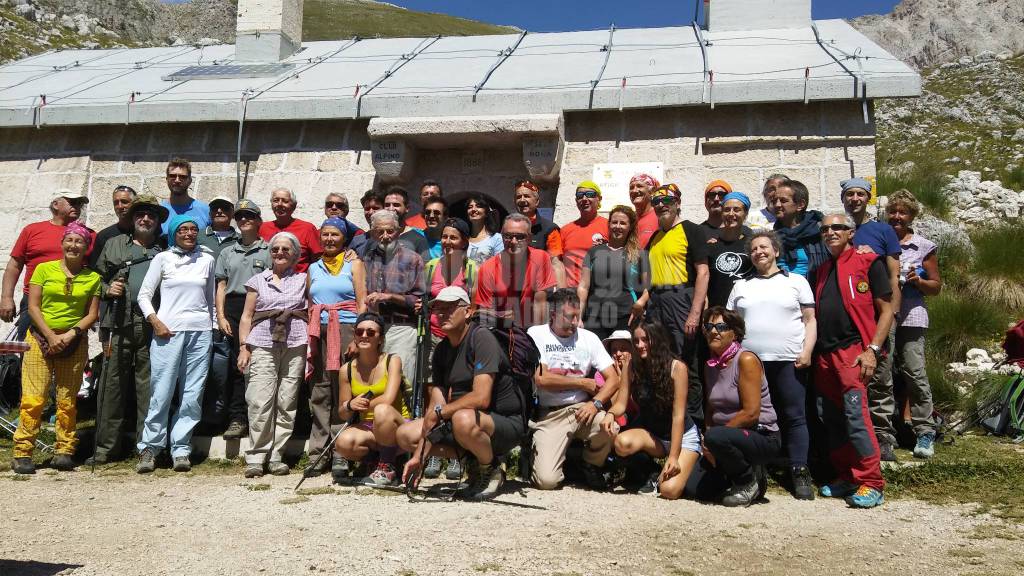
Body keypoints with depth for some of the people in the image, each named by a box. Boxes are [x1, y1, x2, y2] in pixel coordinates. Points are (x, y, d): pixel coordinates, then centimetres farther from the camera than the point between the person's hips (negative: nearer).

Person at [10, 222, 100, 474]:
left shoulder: (93, 278, 7)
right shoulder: (44, 269, 3)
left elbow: (92, 313, 4)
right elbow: (33, 306, -1)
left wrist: (69, 335, -10)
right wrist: (51, 336, -10)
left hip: (74, 343, 1)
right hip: (40, 339, -1)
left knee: (67, 401, 4)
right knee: (33, 398, -7)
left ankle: (64, 451, 11)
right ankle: (22, 453, -1)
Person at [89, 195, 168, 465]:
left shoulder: (165, 252, 15)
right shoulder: (114, 245, 18)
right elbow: (97, 277, 18)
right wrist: (107, 289, -2)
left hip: (152, 326, 0)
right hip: (119, 324, 1)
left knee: (148, 387, 0)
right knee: (112, 385, 0)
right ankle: (106, 448, 7)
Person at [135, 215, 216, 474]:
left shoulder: (207, 260, 13)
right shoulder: (163, 258, 7)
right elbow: (144, 295, 6)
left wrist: (213, 326, 16)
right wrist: (156, 322, -6)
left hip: (200, 331, 2)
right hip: (168, 330, -2)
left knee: (192, 395, 0)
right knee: (162, 392, -6)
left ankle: (181, 450, 8)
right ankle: (149, 448, 5)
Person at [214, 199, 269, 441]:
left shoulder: (268, 250, 9)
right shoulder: (227, 253, 20)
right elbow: (221, 287, 16)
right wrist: (221, 316, 4)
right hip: (234, 308, 3)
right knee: (237, 363, -1)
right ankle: (237, 418, 2)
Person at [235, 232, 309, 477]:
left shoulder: (303, 280, 14)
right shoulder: (258, 280, 16)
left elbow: (313, 313, 8)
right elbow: (247, 316, 13)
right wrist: (243, 348, 3)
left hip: (295, 345, 0)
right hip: (263, 343, 0)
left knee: (287, 402, -2)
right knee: (260, 400, -10)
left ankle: (276, 456, 6)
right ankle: (255, 457, -4)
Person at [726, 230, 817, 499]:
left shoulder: (796, 281, 11)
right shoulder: (741, 286, 17)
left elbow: (810, 320, 7)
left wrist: (807, 351, -6)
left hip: (788, 361, -2)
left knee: (794, 417, -2)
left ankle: (800, 473, 2)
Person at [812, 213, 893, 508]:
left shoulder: (868, 262, 2)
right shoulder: (821, 270, 20)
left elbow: (886, 310, -2)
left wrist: (872, 350, -12)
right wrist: (810, 351, 12)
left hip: (853, 350, -6)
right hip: (824, 354, 7)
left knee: (855, 414, -16)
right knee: (832, 420, 8)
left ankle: (872, 484, -10)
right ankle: (845, 477, 19)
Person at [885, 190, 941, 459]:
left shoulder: (924, 247, 7)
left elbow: (936, 286, 9)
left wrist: (917, 280, -9)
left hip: (911, 317, -2)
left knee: (915, 373, -7)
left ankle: (925, 434, 1)